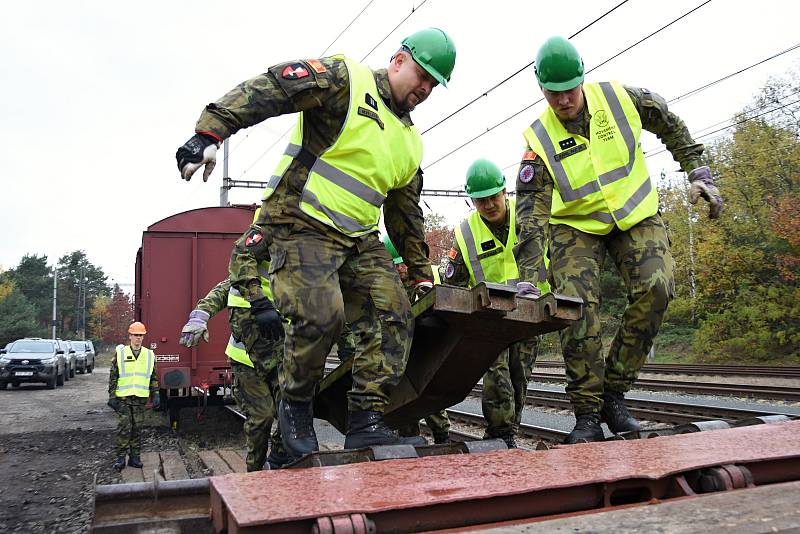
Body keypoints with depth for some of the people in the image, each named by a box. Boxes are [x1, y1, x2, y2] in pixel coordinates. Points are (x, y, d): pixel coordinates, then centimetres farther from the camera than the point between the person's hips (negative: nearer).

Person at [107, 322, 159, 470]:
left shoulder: (149, 355, 7)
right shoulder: (120, 353, 1)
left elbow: (154, 378, 12)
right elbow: (113, 377, 2)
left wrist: (156, 396, 5)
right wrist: (112, 397, -3)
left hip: (140, 398, 2)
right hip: (123, 398, -2)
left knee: (137, 429, 7)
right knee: (124, 428, -4)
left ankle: (135, 457, 16)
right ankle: (120, 457, 7)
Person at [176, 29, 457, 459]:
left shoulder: (409, 141, 19)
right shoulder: (344, 78, -4)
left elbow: (406, 212, 26)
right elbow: (265, 90, -17)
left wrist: (420, 271, 27)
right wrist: (210, 132, -31)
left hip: (360, 238, 8)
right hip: (302, 225, -8)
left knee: (393, 318, -6)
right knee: (321, 314, -26)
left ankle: (365, 423, 0)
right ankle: (295, 406, 2)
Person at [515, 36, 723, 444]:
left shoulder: (620, 99, -10)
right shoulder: (539, 139, -14)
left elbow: (673, 129, 9)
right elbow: (532, 209, -20)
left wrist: (699, 173, 3)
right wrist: (528, 276, -29)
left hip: (636, 213, 2)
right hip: (575, 225, -1)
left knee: (655, 288, -20)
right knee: (576, 303, -21)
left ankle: (613, 393, -7)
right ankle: (586, 414, -12)